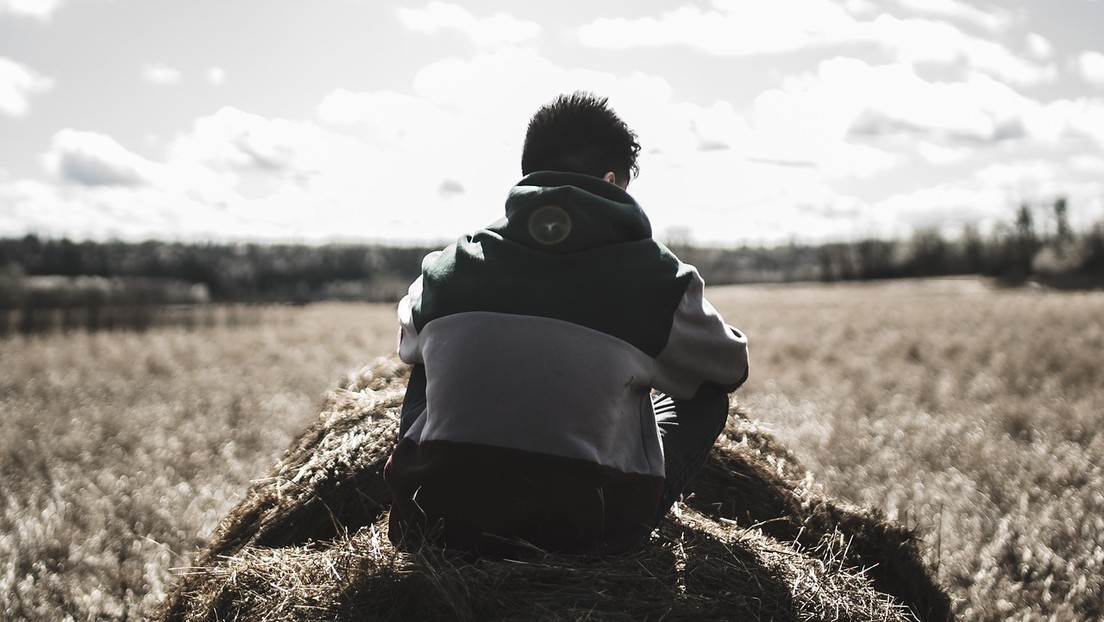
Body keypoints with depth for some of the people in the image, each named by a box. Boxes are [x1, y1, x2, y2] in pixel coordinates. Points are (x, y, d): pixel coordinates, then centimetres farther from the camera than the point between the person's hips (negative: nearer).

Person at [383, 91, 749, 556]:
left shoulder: (444, 270, 2)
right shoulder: (657, 278, -5)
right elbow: (731, 368, 15)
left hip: (444, 522, 4)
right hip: (591, 535, -3)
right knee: (707, 395, 19)